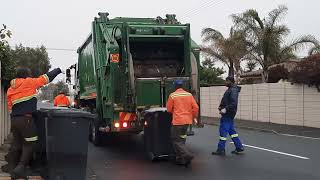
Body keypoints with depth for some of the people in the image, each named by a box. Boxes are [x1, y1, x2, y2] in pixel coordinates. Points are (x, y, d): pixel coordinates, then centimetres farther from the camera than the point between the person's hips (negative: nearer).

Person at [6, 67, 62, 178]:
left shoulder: (10, 90, 17)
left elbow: (10, 107, 18)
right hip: (26, 119, -7)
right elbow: (45, 78, 5)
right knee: (30, 143, -1)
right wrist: (58, 70, 16)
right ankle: (21, 167, -11)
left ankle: (13, 171, 16)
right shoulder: (28, 82, -2)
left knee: (16, 144, 12)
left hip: (14, 119, 8)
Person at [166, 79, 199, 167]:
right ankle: (180, 159, 20)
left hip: (177, 121, -5)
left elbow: (169, 109, -1)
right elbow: (195, 107, 1)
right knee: (182, 139, 17)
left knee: (176, 141, 2)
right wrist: (193, 117, 15)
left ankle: (187, 155, -16)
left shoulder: (172, 95, -8)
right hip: (187, 120, 5)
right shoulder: (189, 95, 3)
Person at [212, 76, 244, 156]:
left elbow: (234, 103, -25)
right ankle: (239, 147, 20)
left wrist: (226, 109, -26)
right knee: (231, 130, 14)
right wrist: (221, 106, 9)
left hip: (228, 114, -10)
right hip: (227, 114, 10)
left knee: (223, 131, -5)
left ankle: (221, 150, 2)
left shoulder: (233, 90, -16)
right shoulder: (230, 89, 16)